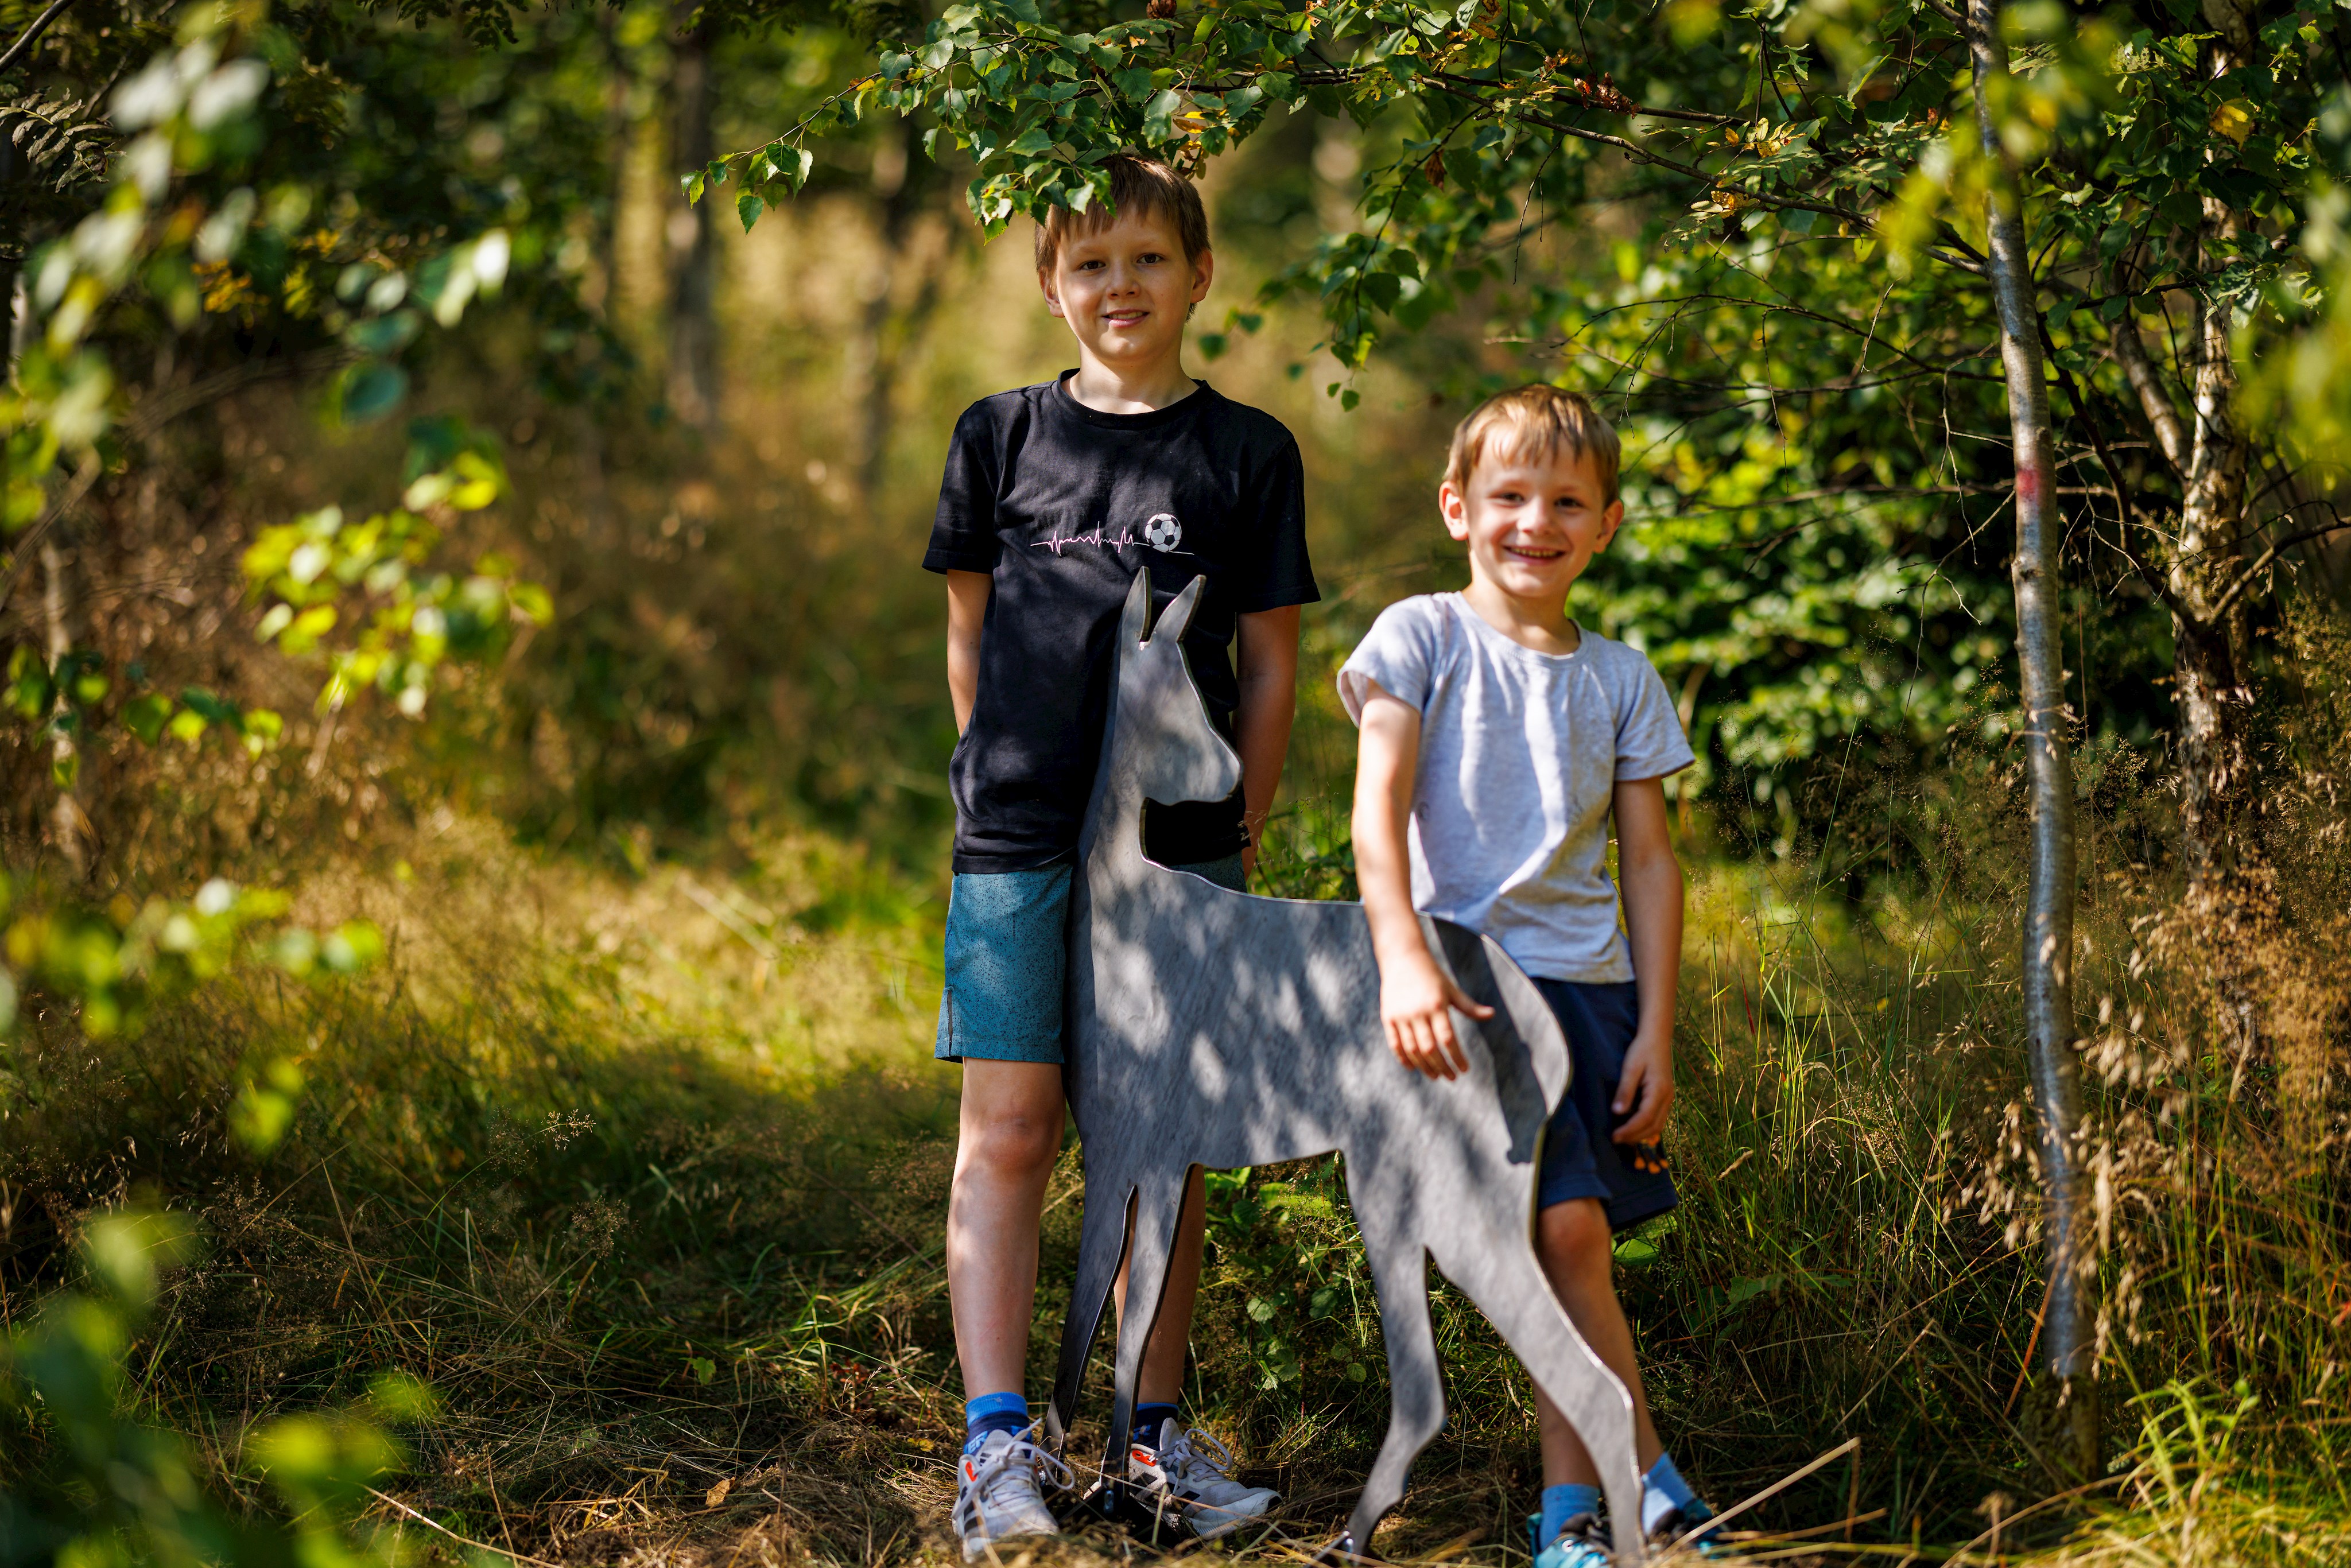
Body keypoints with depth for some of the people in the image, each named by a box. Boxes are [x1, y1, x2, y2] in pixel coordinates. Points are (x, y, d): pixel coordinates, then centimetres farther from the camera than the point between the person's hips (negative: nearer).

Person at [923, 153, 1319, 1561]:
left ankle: (1157, 1429, 17)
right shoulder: (1002, 437, 7)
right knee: (1009, 1131, -5)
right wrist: (1009, 775, 10)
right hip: (1020, 840, 0)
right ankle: (999, 1439, -3)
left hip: (1182, 847, 0)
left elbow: (1271, 659, 7)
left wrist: (1241, 827, 3)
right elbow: (971, 631, 13)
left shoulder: (1248, 454, 5)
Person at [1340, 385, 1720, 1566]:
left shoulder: (1620, 678, 12)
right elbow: (1377, 811, -8)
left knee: (1565, 1240, -2)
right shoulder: (1424, 636, 2)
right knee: (1567, 1226, -12)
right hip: (1467, 978, -3)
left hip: (1590, 982, 3)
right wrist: (1404, 962, -22)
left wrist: (1655, 1030, 5)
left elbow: (1648, 861, 12)